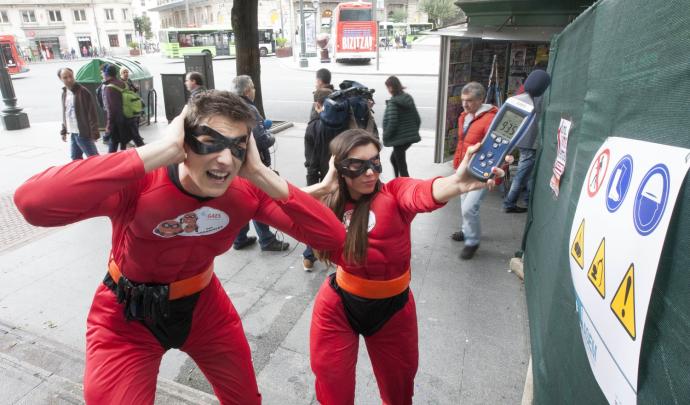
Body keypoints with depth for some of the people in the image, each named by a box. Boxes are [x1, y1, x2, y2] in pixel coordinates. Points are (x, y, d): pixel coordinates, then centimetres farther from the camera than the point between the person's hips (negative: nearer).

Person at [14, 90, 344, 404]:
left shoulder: (247, 192, -20)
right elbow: (32, 203, -49)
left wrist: (262, 175, -35)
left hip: (202, 305, 4)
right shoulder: (140, 182, -31)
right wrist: (160, 151, -48)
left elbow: (330, 236, -26)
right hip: (128, 318, -3)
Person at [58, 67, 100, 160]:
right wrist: (64, 131, 18)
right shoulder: (64, 93, 12)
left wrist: (94, 132, -20)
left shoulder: (82, 91, -11)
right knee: (75, 159, 15)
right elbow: (65, 114, 19)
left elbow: (92, 112, -15)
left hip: (83, 133, -8)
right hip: (73, 133, 8)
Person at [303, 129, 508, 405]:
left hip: (392, 310, 0)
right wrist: (324, 186, -19)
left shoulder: (394, 194, -17)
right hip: (337, 307, 1)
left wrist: (456, 183, -62)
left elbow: (420, 193, -41)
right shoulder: (330, 204, -8)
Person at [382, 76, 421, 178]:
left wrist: (385, 137, -7)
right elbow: (418, 119, 9)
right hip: (411, 137, 8)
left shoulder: (393, 102, -15)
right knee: (393, 158, 27)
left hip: (399, 139, -8)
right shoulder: (409, 98, 7)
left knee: (401, 167, 1)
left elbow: (392, 123, -19)